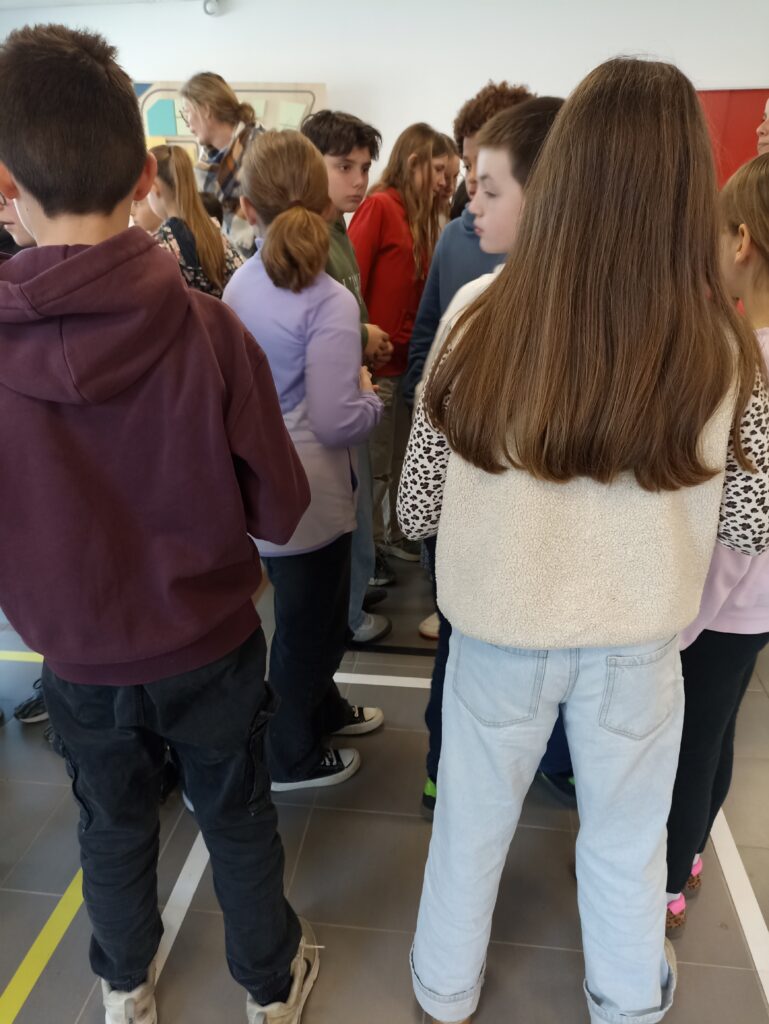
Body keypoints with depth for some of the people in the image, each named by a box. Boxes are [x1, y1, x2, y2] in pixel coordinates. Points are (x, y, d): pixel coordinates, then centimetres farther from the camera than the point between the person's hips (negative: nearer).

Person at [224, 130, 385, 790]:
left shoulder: (240, 284, 1)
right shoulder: (329, 303, -21)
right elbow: (336, 422, -25)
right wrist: (372, 395, -4)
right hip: (306, 494, -7)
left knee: (311, 611, 26)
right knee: (308, 624, 12)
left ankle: (323, 708, 49)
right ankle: (292, 758, 34)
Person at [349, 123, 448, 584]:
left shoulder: (422, 218, 14)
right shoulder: (378, 206, -10)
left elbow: (424, 289, 12)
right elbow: (350, 281, -16)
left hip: (409, 356, 8)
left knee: (403, 457, 16)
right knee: (375, 463, 4)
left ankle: (396, 534, 33)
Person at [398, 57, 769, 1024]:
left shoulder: (484, 319, -18)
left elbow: (416, 510, -9)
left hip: (499, 626, 0)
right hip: (636, 638, 1)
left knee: (472, 819, 24)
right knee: (625, 838, 26)